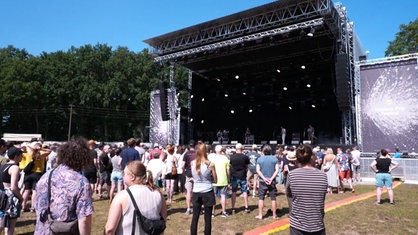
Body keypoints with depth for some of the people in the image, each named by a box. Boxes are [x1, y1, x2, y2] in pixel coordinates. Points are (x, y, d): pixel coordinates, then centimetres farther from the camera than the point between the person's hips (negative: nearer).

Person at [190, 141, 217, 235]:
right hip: (208, 192, -3)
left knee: (195, 217, 12)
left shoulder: (192, 163, -3)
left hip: (196, 192, 3)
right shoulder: (210, 164, -12)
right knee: (207, 218, 8)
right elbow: (215, 180, -2)